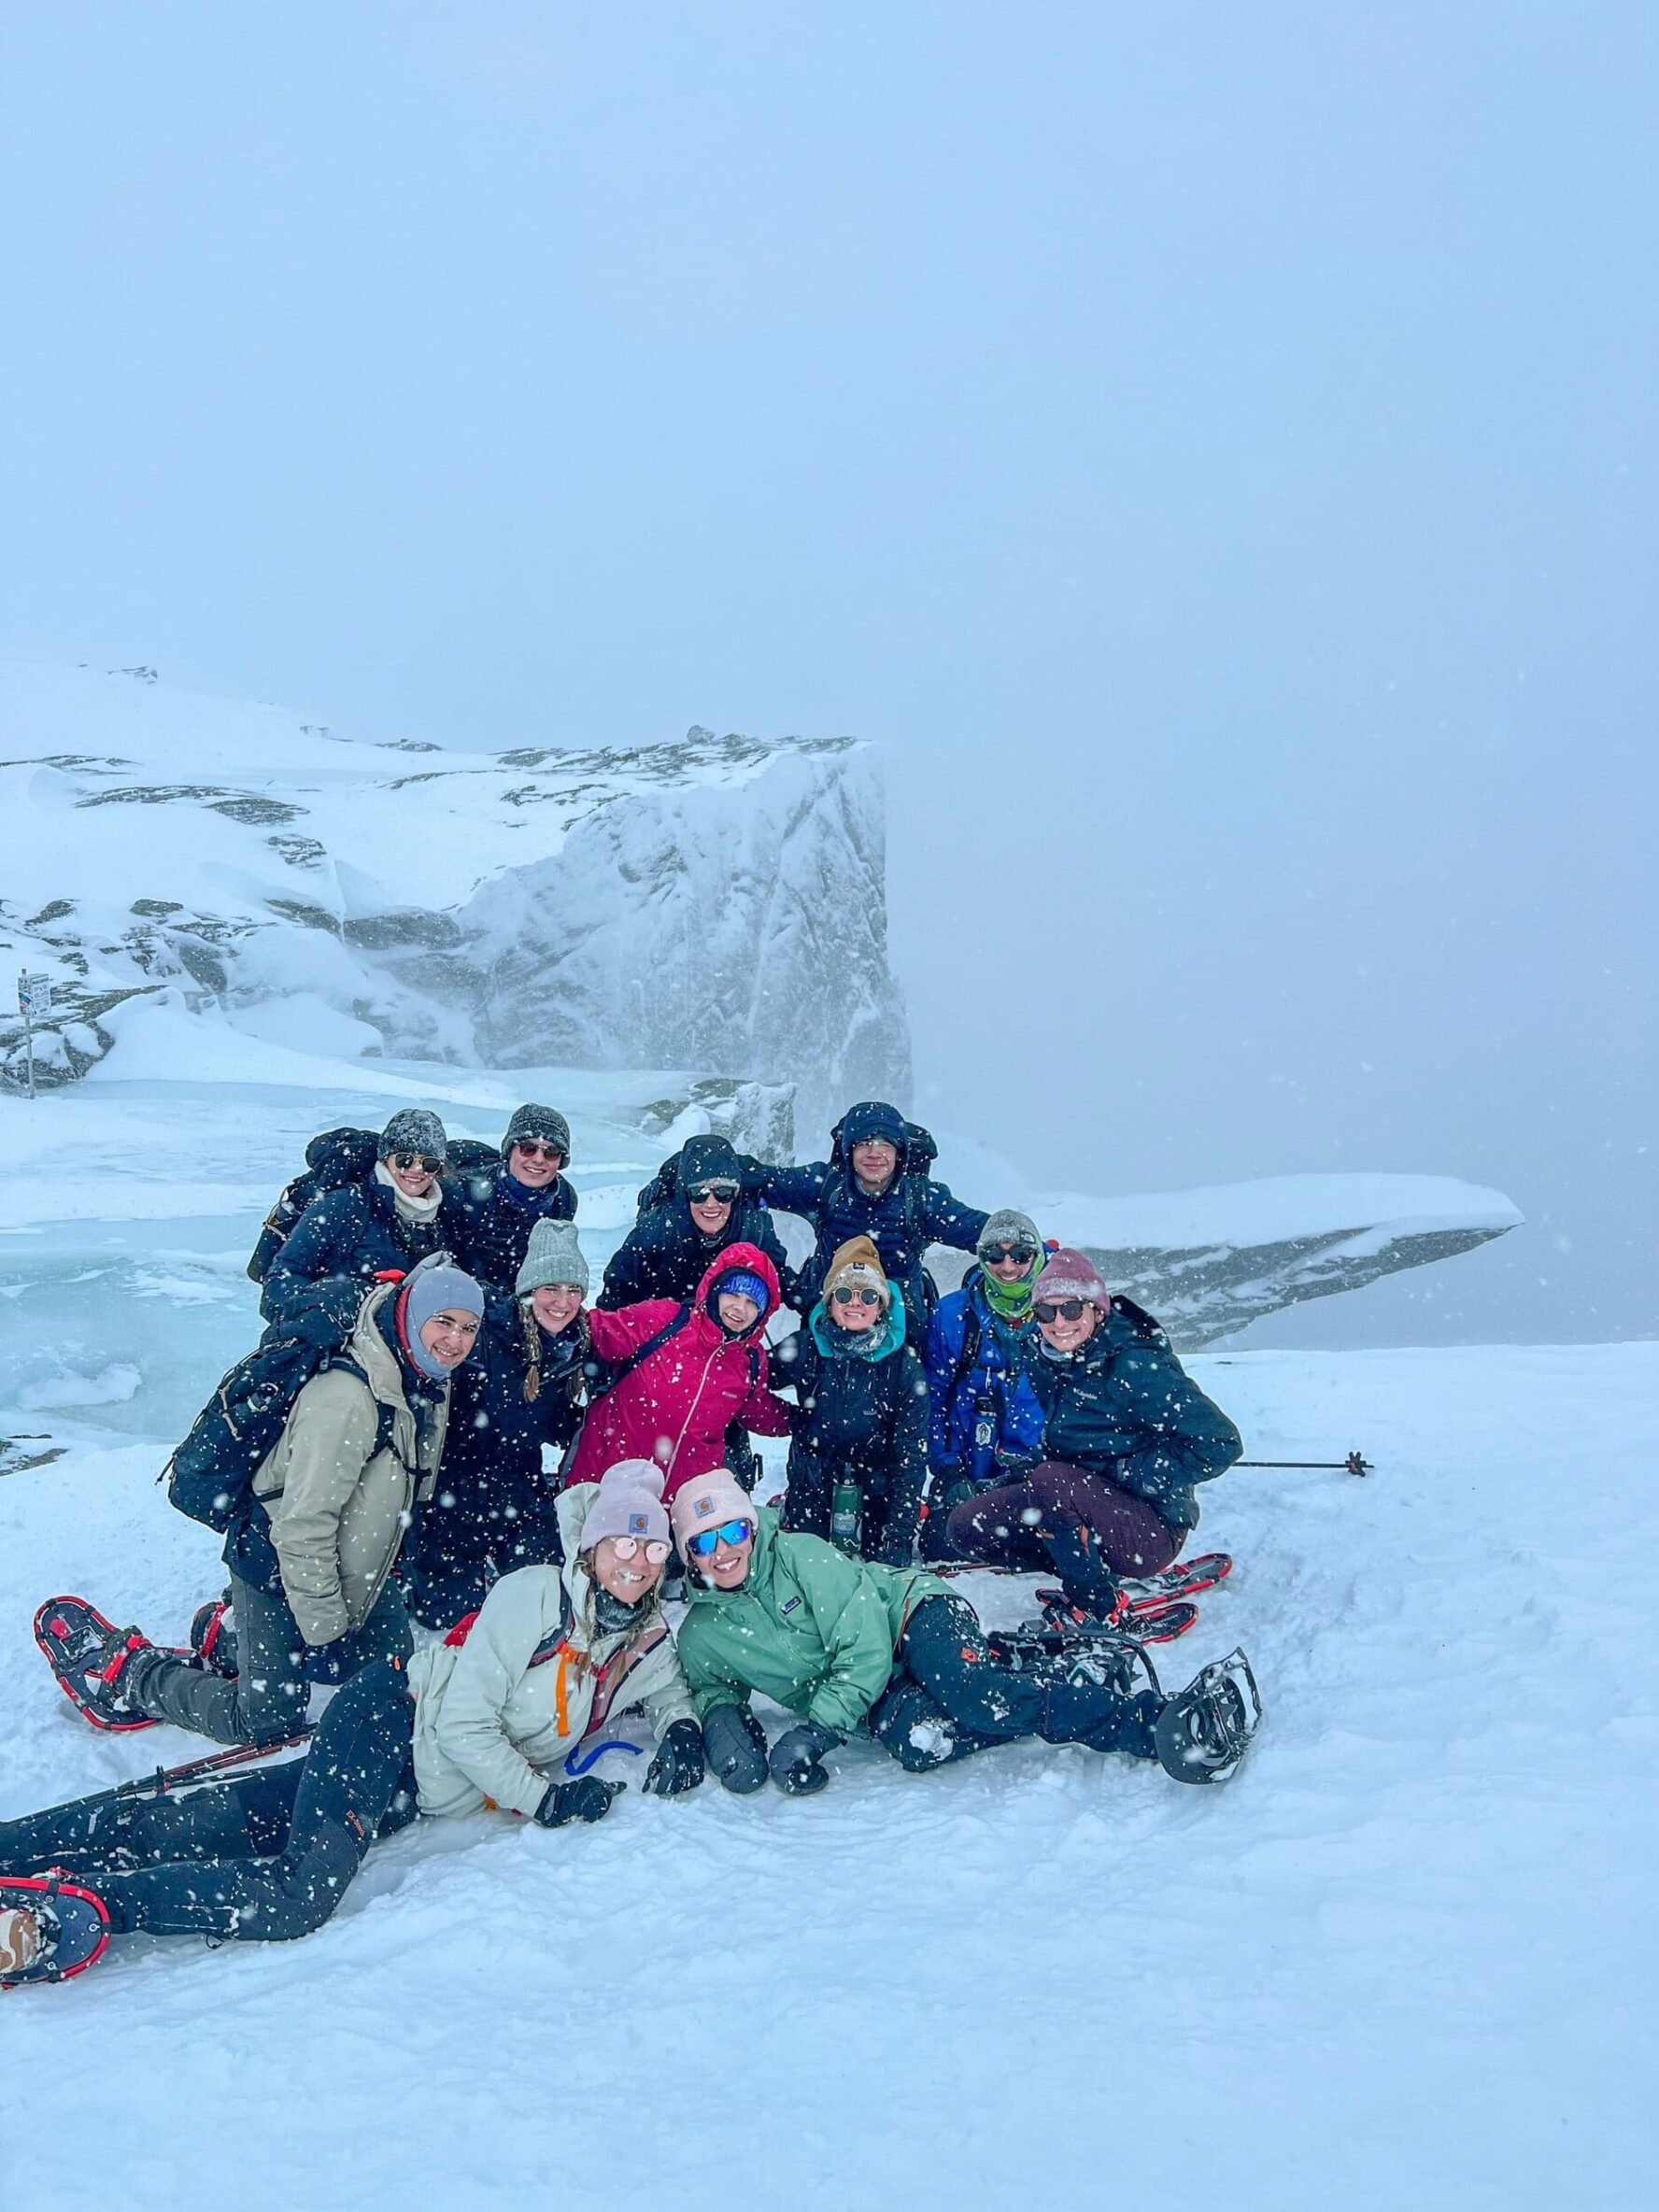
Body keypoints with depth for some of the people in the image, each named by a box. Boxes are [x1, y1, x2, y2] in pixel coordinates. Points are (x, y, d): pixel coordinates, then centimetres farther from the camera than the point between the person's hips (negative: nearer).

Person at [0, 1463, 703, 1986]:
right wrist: (543, 1799, -18)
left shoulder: (648, 1641, 4)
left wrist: (681, 1730, 1)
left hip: (412, 1794, 6)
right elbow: (464, 1725, -17)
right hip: (387, 1719, -6)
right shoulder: (533, 1596, -16)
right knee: (296, 1897, -26)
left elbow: (668, 1690, 24)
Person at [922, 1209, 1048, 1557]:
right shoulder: (952, 1315, -1)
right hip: (970, 1473, 0)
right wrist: (947, 1471, -7)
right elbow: (932, 1398, 1)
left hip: (1043, 1473, 0)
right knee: (944, 1546, -15)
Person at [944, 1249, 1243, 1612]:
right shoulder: (1041, 1360, 2)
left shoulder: (1134, 1367, -19)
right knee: (964, 1528, -3)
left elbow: (1220, 1443, -22)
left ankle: (1099, 1607, -15)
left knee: (1050, 1480, -33)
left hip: (1150, 1531, -8)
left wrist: (1127, 1474, -19)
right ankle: (1096, 1567, 1)